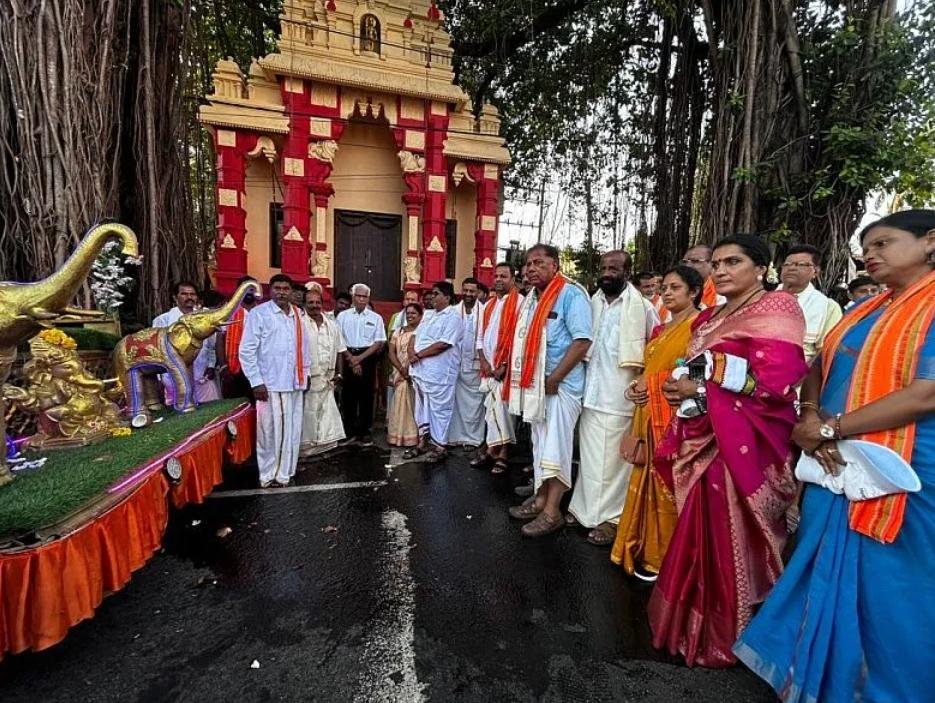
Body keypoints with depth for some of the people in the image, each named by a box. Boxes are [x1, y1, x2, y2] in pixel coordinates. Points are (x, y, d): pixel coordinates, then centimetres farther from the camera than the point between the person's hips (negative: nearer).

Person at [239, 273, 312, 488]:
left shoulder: (297, 314, 10)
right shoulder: (259, 313, -6)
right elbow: (247, 350, -8)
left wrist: (305, 372, 13)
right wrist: (256, 381, -12)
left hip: (294, 382, 5)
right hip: (269, 383, -5)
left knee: (292, 430, 11)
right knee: (269, 430, 5)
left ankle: (285, 472, 25)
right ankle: (268, 475, 20)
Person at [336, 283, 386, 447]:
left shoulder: (376, 318, 4)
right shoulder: (343, 315, 6)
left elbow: (379, 342, 0)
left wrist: (360, 358, -8)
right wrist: (351, 359, -8)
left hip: (368, 358, 0)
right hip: (347, 357, 1)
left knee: (366, 396, 3)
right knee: (348, 395, 5)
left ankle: (364, 432, 13)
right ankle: (349, 431, 18)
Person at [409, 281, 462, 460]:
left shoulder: (453, 317, -9)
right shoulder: (428, 315, 18)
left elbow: (443, 344, -19)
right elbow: (415, 335, 16)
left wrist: (419, 354, -13)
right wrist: (411, 351, -5)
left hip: (439, 371, -8)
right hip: (420, 369, 8)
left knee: (439, 409, 0)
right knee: (422, 407, 16)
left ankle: (439, 446, 11)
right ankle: (423, 441, 29)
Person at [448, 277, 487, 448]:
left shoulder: (484, 311, -5)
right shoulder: (454, 311, 3)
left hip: (475, 364, -3)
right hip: (456, 363, 3)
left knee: (474, 402, 4)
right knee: (458, 401, 10)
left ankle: (473, 438, 14)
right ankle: (456, 436, 20)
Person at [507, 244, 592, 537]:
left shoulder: (571, 294, -12)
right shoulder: (531, 298, 14)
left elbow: (582, 341, -20)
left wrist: (554, 378, -20)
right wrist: (523, 378, 10)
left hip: (560, 384, -8)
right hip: (534, 384, 8)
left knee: (555, 446, -2)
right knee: (540, 443, 15)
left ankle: (552, 511, 9)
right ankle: (540, 499, 27)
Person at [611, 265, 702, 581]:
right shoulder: (660, 329, 17)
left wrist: (653, 385, -14)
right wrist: (636, 386, 1)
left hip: (676, 417, -8)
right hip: (649, 416, 8)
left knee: (669, 484, 0)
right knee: (648, 481, 14)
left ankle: (664, 556, 16)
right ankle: (645, 548, 28)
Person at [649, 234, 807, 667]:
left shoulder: (775, 308, -8)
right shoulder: (712, 317, 16)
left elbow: (774, 381, -20)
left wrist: (702, 390, -14)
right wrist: (682, 389, 2)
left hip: (743, 444, -7)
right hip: (705, 439, 8)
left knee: (730, 539, 3)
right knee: (702, 535, 15)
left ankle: (727, 636, 23)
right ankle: (698, 622, 32)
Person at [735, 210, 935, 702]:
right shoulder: (862, 311, 12)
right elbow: (818, 368, 12)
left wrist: (830, 428, -14)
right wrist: (811, 418, -8)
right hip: (837, 467, 7)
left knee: (886, 593, 8)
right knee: (824, 578, 17)